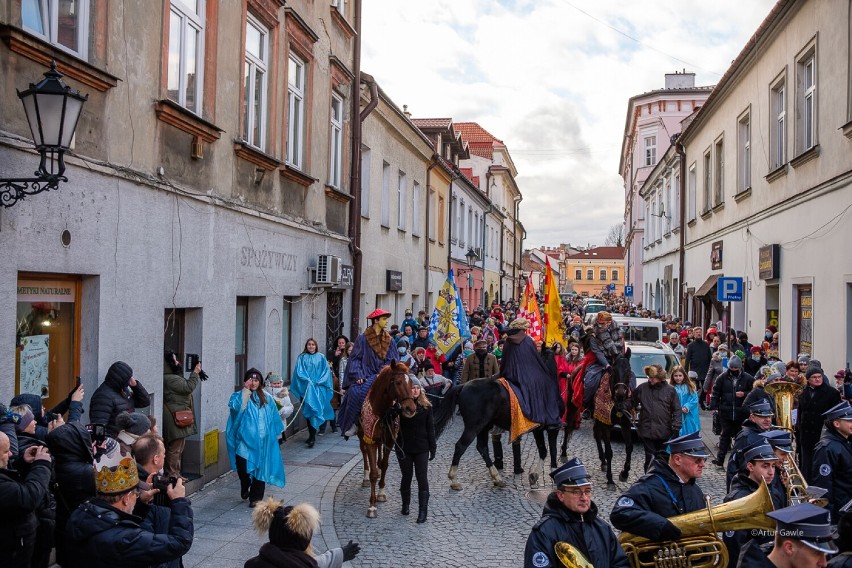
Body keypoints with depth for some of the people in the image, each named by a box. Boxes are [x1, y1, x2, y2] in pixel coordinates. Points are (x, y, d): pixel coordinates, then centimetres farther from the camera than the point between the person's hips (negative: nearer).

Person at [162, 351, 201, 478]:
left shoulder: (173, 378, 16)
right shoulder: (169, 379, -17)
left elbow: (185, 387, 20)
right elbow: (188, 387, -20)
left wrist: (196, 373, 11)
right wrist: (195, 372, -9)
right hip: (175, 419, -11)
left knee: (179, 447, 16)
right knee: (175, 448, -5)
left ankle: (175, 474, 24)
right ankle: (172, 475, 1)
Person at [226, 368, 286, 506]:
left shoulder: (266, 398, 12)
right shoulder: (239, 395, 2)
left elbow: (273, 418, 17)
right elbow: (236, 407, -20)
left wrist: (275, 434, 14)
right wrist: (246, 390, -20)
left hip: (262, 440, 3)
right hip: (245, 439, -3)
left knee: (260, 467, 2)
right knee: (243, 466, -7)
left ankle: (255, 497, 13)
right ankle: (245, 488, 24)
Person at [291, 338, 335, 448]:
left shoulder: (321, 357, 9)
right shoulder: (301, 357, 9)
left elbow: (326, 371, 4)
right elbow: (299, 371, 0)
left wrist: (318, 382, -8)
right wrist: (308, 380, -13)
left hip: (318, 388, -1)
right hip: (305, 388, 1)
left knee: (315, 409, -12)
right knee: (307, 410, 3)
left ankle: (312, 436, -14)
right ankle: (311, 434, 13)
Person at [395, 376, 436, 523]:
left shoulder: (426, 406, -2)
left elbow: (430, 428, 1)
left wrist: (432, 447, 0)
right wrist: (398, 446, -17)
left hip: (422, 448, 1)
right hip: (405, 449, -1)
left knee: (422, 478, 2)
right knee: (406, 477, 14)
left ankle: (423, 510, 9)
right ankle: (405, 504, 33)